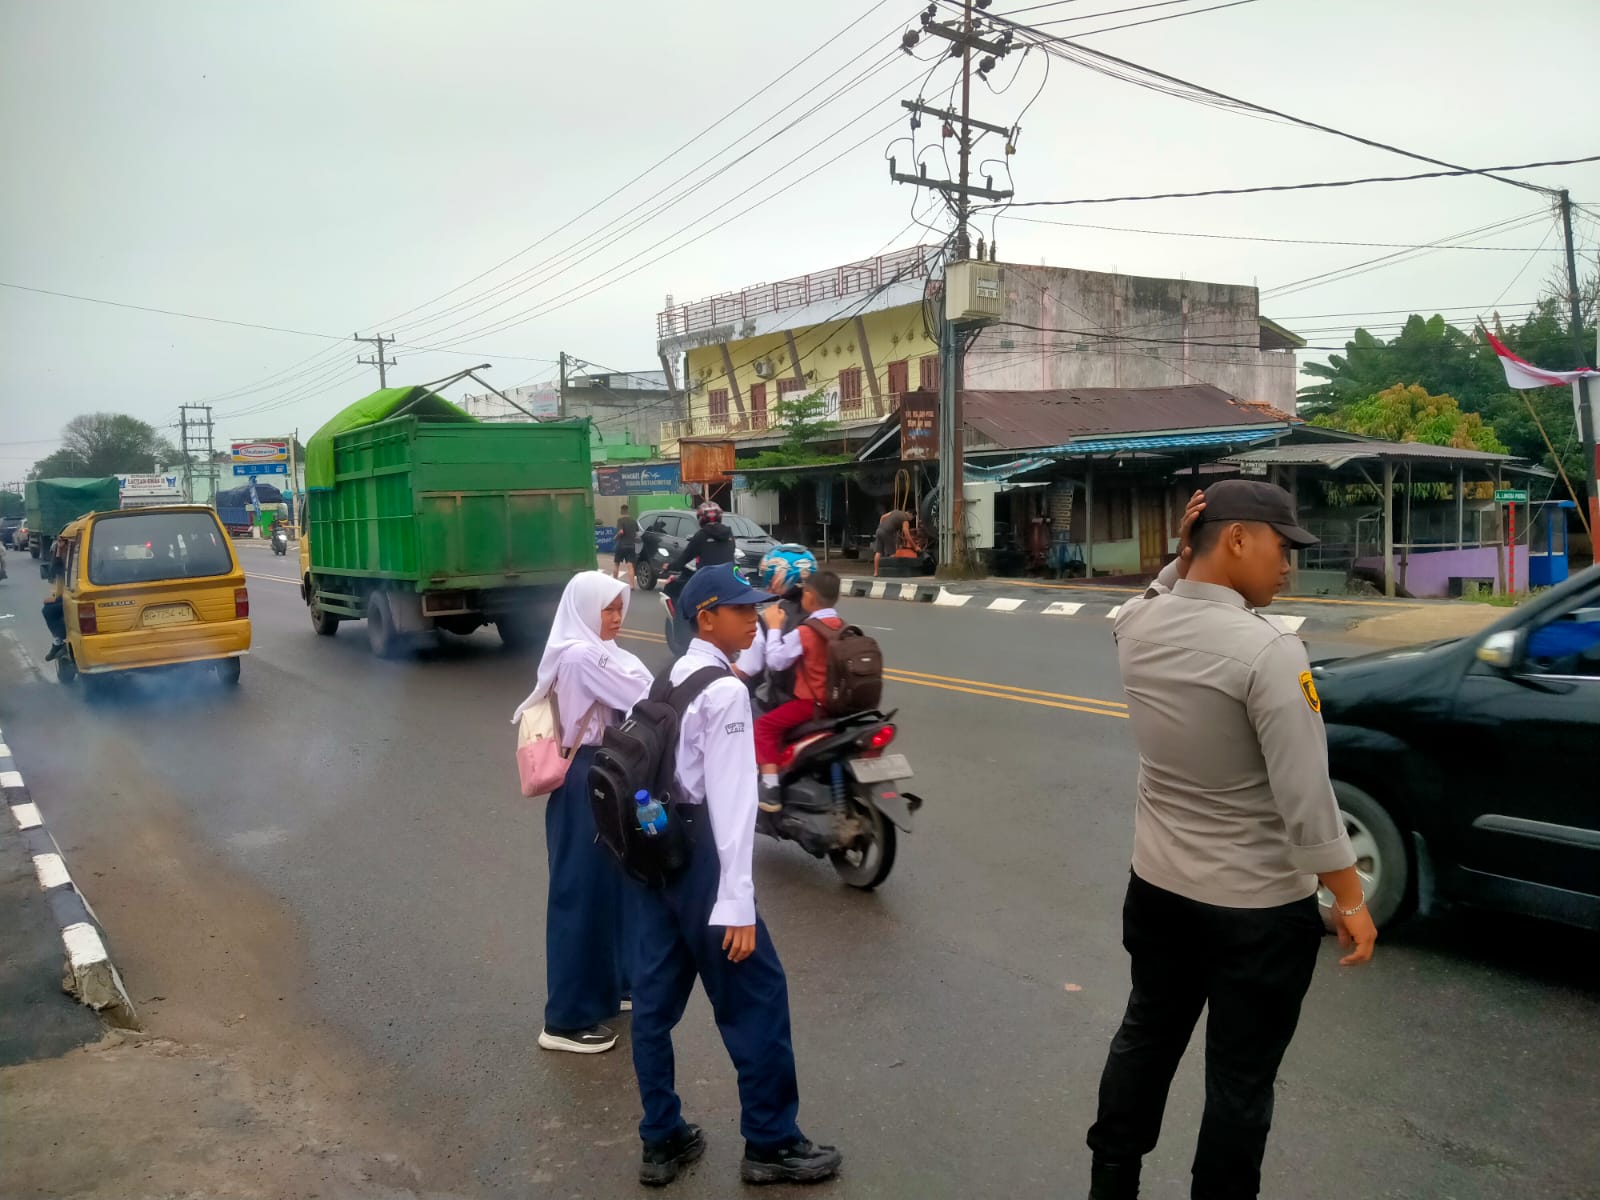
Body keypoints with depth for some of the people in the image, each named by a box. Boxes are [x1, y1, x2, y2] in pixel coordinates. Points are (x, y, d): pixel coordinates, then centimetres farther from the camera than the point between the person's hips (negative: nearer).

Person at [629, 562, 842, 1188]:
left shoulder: (674, 676, 10)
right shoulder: (725, 690, -17)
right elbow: (730, 799, -22)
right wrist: (737, 905, -22)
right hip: (697, 855, -9)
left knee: (656, 996, 14)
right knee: (756, 995, 4)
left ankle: (662, 1140, 27)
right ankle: (772, 1144, 18)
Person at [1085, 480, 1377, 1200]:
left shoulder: (1137, 625, -6)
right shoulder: (1268, 652, -25)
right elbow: (1306, 800, -21)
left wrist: (1185, 552, 0)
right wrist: (1350, 902, -9)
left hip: (1157, 886, 7)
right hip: (1260, 907, -6)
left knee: (1146, 1036, 24)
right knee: (1240, 1078, 12)